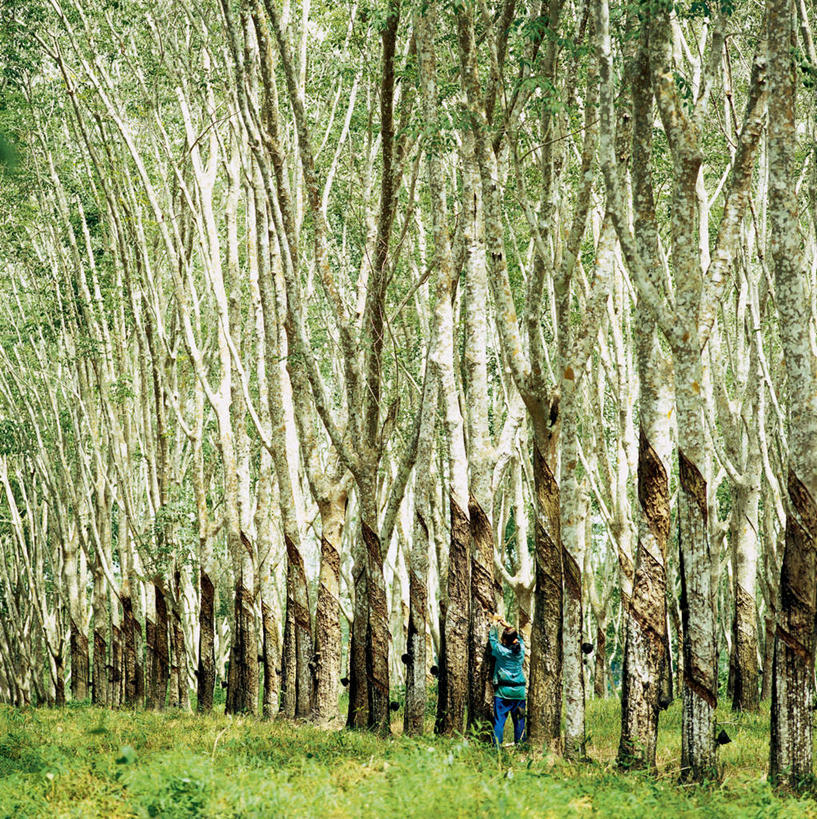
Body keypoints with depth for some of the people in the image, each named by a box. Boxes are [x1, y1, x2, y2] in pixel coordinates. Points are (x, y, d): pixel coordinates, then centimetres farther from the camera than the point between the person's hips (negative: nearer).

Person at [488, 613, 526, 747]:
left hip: (503, 691, -4)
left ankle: (497, 746, -6)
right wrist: (506, 624, 22)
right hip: (519, 691, 4)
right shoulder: (521, 649, -2)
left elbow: (493, 639, 6)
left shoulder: (501, 651, -11)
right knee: (519, 720, 10)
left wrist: (494, 624, 17)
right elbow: (518, 637, 18)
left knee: (499, 720, -2)